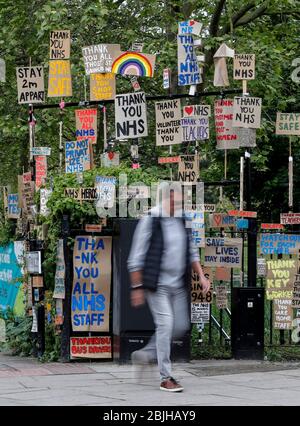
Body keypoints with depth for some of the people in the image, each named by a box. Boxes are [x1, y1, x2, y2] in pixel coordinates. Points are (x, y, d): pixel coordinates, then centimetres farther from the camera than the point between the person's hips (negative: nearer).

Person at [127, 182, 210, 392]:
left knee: (181, 326, 7)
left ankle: (147, 354, 26)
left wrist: (201, 275, 8)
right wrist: (137, 287, -10)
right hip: (157, 284, -7)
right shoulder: (150, 221, -9)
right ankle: (166, 378, -7)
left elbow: (192, 251, 19)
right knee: (165, 324, -12)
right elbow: (136, 258, -8)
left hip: (178, 284, 7)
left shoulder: (183, 221, 9)